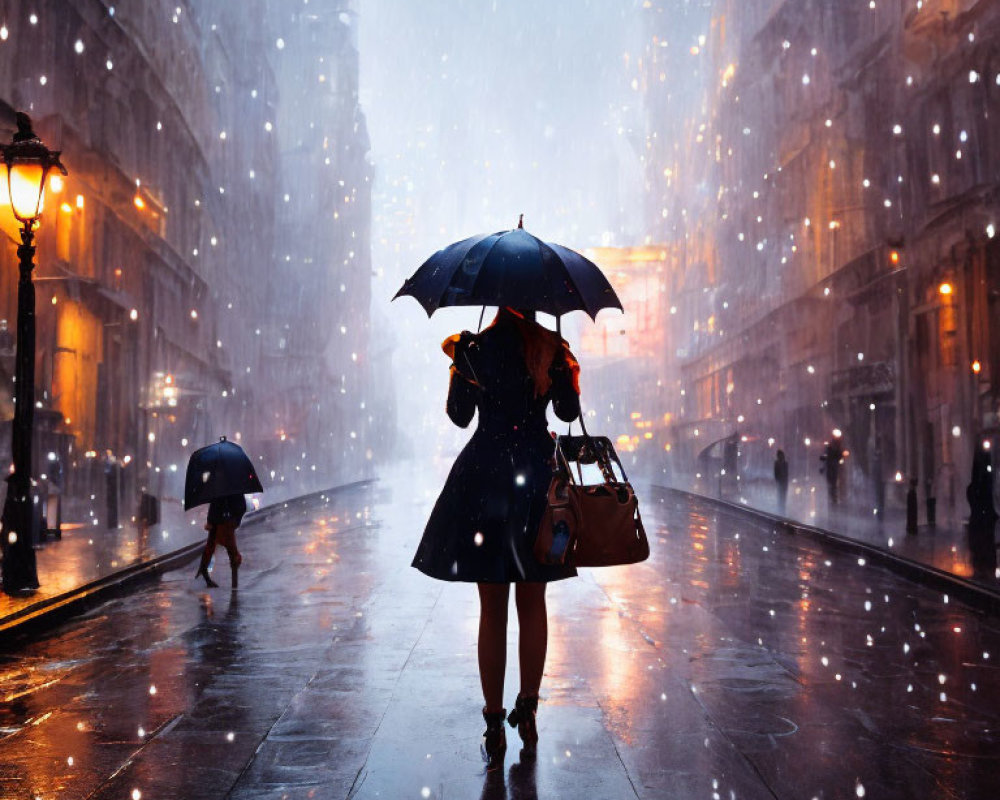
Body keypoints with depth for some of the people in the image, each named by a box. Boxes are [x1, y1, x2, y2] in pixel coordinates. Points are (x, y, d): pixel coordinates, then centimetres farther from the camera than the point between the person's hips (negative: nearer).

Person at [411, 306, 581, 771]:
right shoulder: (553, 349, -1)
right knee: (532, 603, 13)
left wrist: (457, 362, 14)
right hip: (537, 476, 2)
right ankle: (527, 712, 18)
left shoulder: (477, 348, -4)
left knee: (492, 609, 3)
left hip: (485, 477, -1)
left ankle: (494, 729, 4)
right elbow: (568, 412, 6)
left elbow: (459, 416, 2)